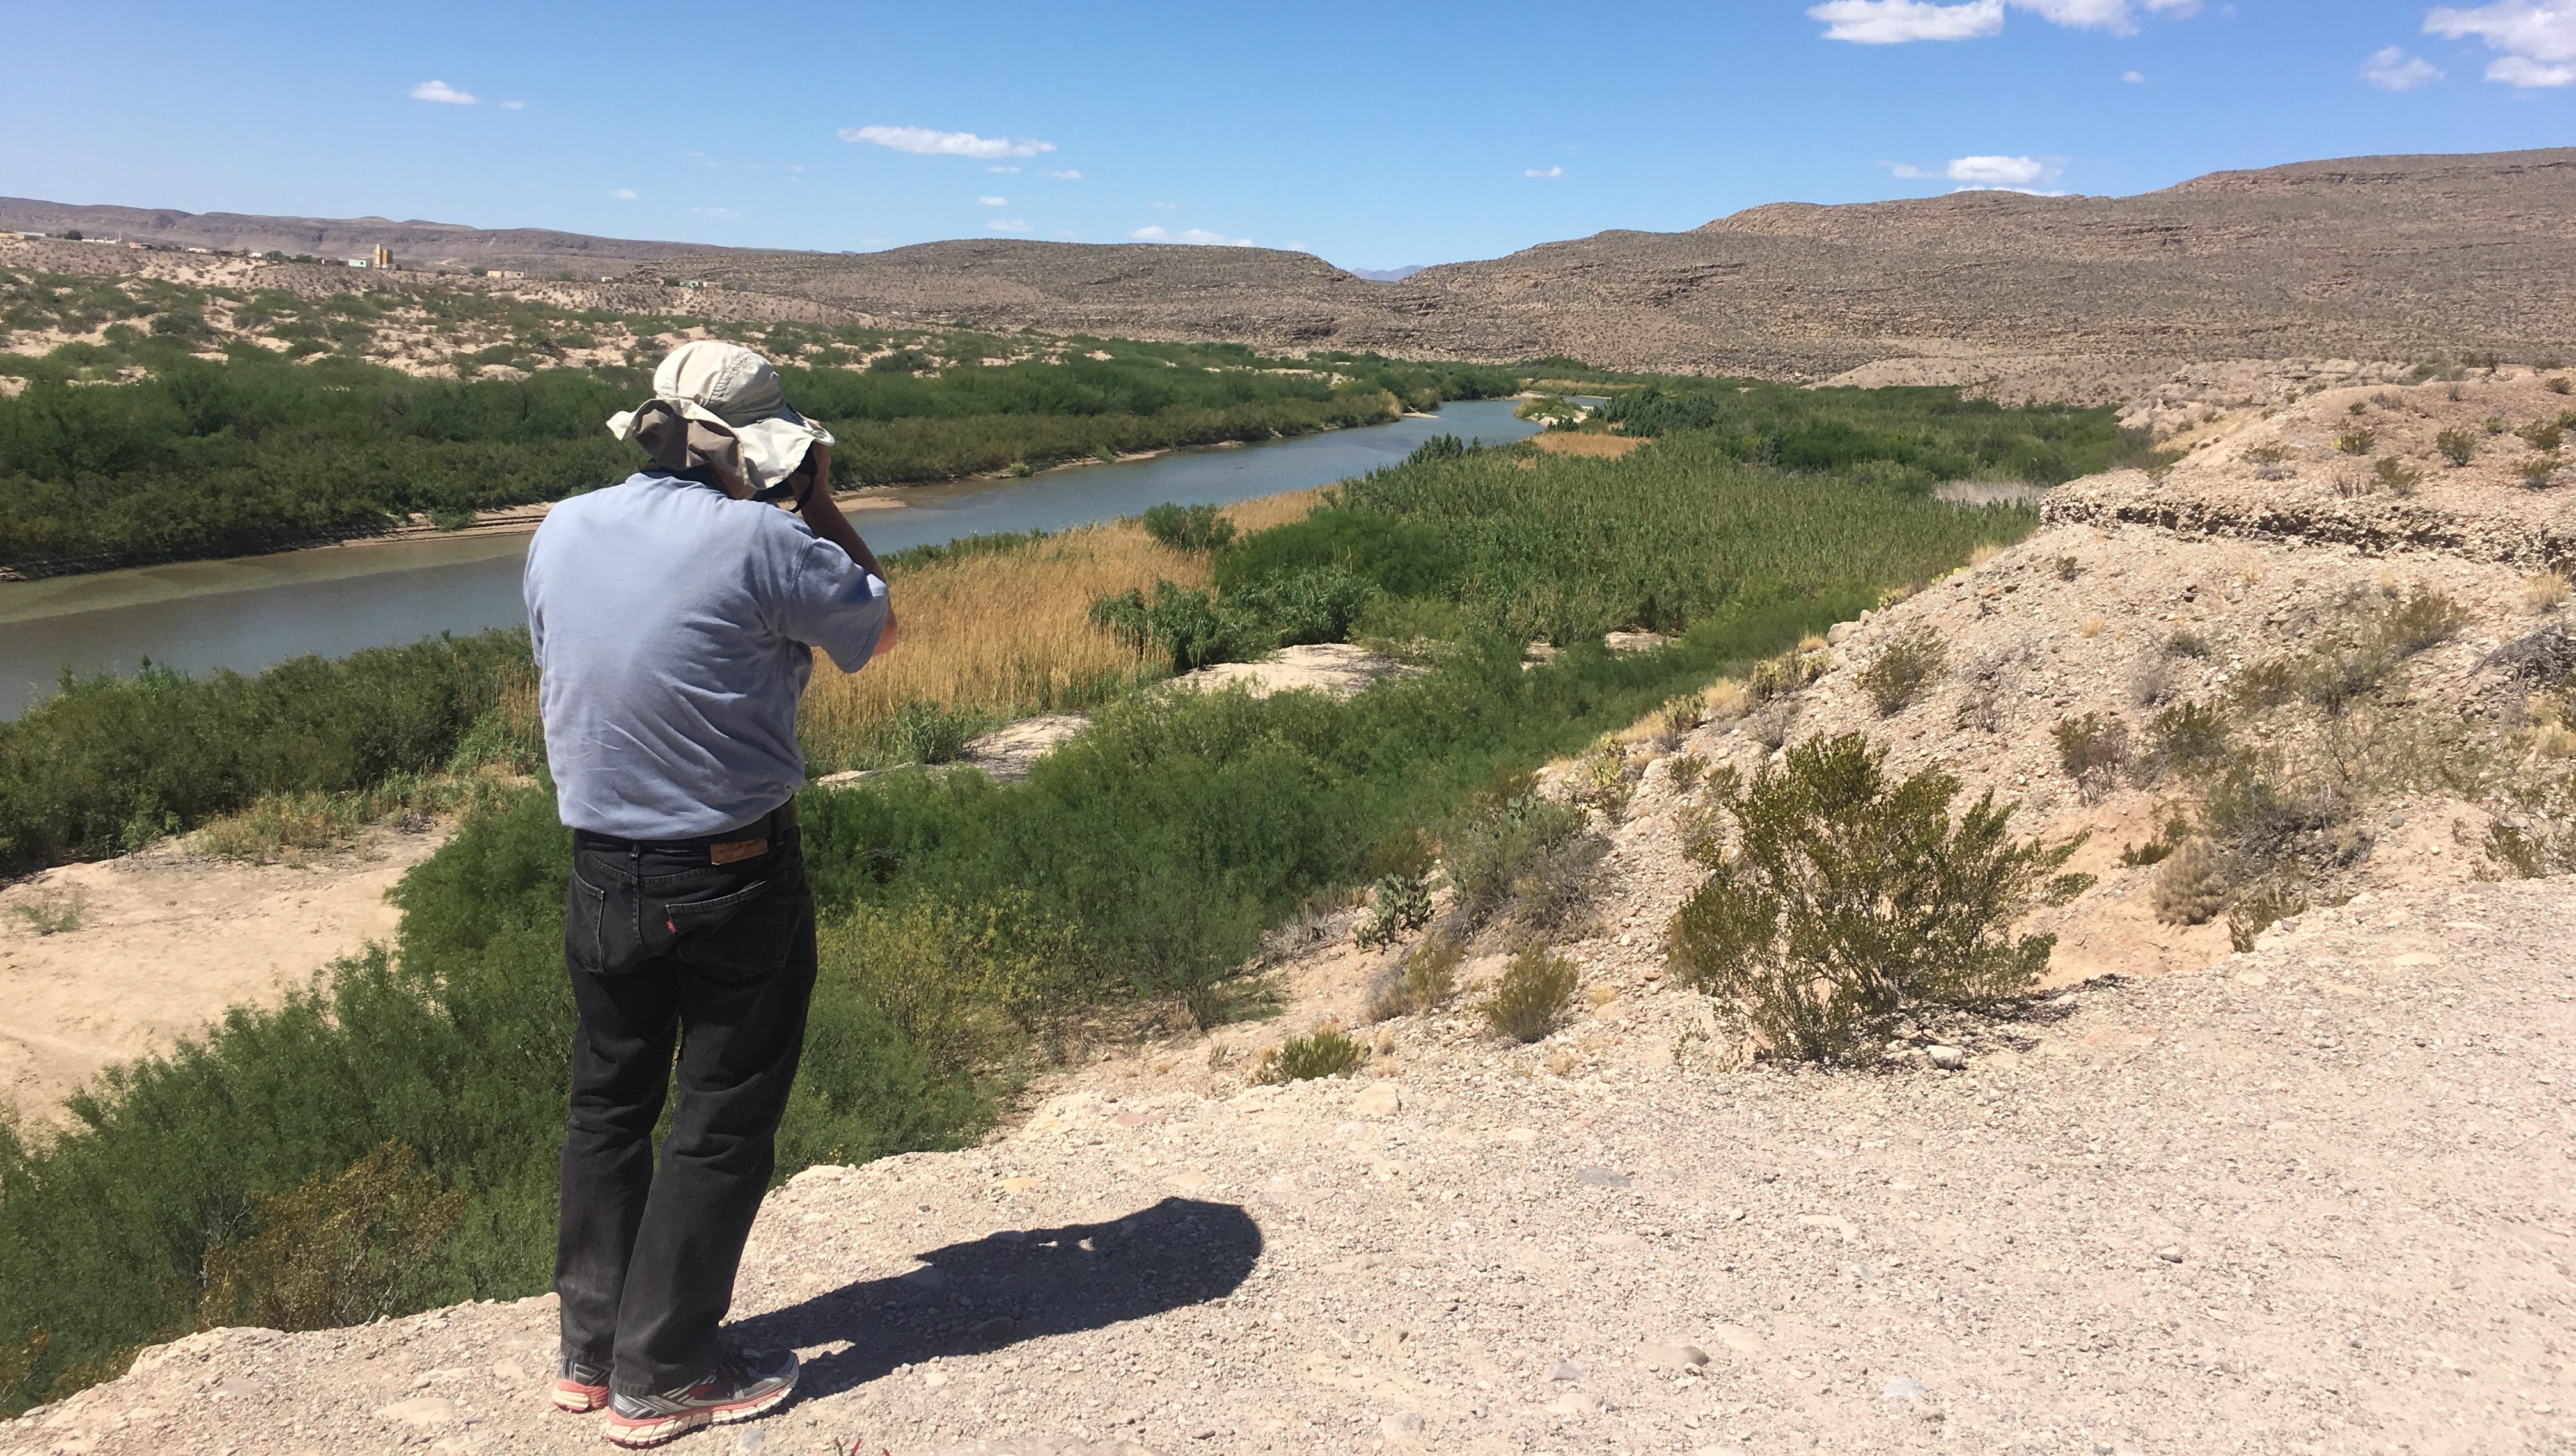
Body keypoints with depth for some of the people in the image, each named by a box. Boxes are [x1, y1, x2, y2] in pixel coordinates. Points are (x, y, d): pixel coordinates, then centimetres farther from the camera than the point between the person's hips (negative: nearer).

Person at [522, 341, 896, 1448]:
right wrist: (820, 507, 6)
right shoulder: (759, 542, -18)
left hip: (602, 877, 6)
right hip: (735, 887, -6)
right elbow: (878, 631, -2)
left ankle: (591, 1352, 32)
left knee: (608, 1106, 20)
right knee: (722, 1125, 8)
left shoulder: (561, 532, 1)